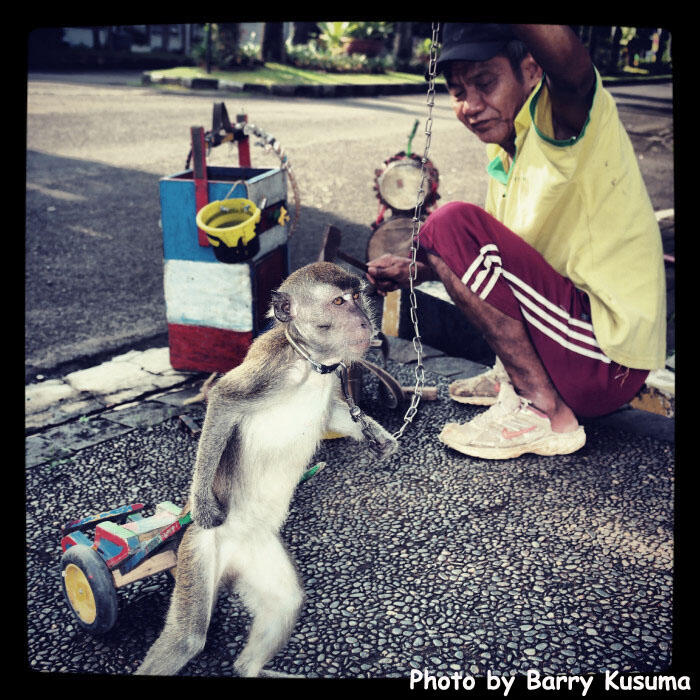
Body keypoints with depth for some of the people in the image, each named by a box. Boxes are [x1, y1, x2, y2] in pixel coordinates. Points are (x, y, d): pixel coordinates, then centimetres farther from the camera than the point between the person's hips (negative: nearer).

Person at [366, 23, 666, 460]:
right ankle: (516, 376, 14)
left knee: (452, 226, -20)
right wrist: (418, 270, 8)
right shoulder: (502, 148, 9)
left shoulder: (560, 115, -15)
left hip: (611, 356, -9)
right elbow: (498, 254, 21)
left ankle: (544, 413, -14)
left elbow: (571, 65, -41)